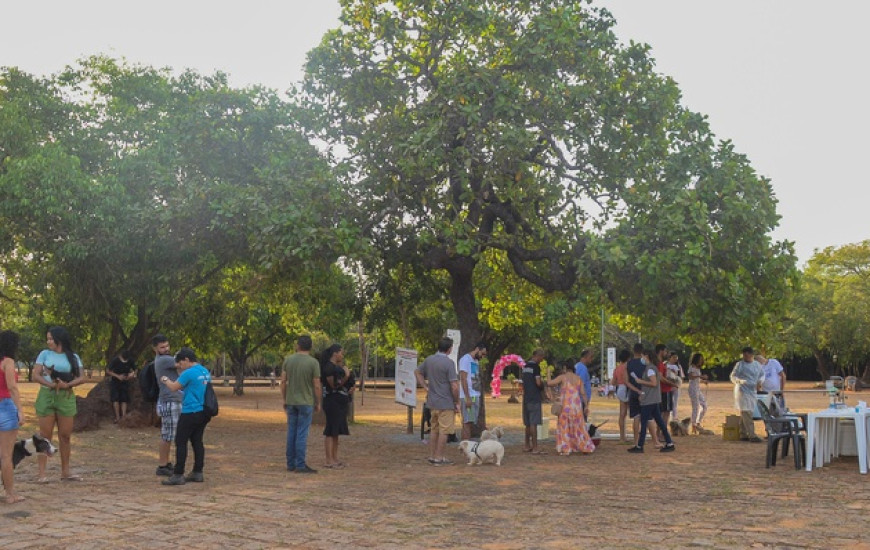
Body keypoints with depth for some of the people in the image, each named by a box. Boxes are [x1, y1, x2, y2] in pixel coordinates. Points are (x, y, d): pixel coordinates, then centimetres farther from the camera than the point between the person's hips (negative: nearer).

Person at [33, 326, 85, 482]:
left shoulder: (73, 357, 6)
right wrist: (51, 384, -19)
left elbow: (81, 377, 0)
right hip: (46, 396, -1)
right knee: (45, 435, -1)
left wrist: (67, 385, -17)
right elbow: (35, 375, -4)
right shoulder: (45, 354, 4)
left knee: (66, 435, 5)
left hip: (66, 397, 2)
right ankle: (41, 473, 0)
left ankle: (65, 471, 15)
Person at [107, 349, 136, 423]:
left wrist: (132, 374, -18)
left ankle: (123, 417, -5)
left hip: (124, 383, 2)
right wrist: (118, 376, -22)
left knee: (124, 400, -4)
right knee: (115, 399, -9)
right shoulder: (115, 361, -17)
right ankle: (117, 417, -8)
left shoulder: (130, 362, -10)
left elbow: (134, 370, 5)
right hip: (115, 382, -2)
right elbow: (108, 371, -11)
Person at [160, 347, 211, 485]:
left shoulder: (189, 373, -16)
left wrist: (165, 380, 11)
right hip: (203, 412, 8)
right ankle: (197, 473, 17)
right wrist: (180, 371, 19)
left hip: (190, 413, -8)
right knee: (197, 442, 14)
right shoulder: (205, 372, 11)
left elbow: (174, 387, -7)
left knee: (181, 443, -2)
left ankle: (178, 475, -1)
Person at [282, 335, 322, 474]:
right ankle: (300, 465, -3)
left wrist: (285, 400, 11)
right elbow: (317, 386, -10)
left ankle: (291, 464, 15)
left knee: (291, 432, 10)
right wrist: (318, 403, 1)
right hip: (306, 402, -4)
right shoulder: (313, 362, -10)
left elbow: (283, 382, 2)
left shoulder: (288, 360, 0)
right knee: (302, 434, -3)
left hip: (291, 401, 4)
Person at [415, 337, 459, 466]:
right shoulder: (448, 363, -17)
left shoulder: (429, 359, 5)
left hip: (432, 402, 7)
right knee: (444, 431, 2)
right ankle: (439, 458, 5)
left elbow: (417, 372, 19)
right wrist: (457, 402, -7)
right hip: (446, 403, -7)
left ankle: (432, 456, 23)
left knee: (434, 430, 17)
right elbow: (454, 386, -18)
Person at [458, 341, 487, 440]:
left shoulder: (476, 361, 19)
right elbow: (463, 379, -15)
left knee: (471, 423, 8)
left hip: (475, 396, 9)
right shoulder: (465, 359, -8)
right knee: (467, 423, -10)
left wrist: (477, 397, 15)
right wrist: (467, 397, -19)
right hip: (468, 397, -9)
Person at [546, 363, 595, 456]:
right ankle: (585, 448, 16)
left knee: (564, 427, 5)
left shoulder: (562, 377, -5)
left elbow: (549, 383, -11)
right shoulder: (578, 378, 7)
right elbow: (583, 393, 3)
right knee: (578, 427, 13)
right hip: (577, 406, 4)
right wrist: (586, 406, 8)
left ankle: (565, 449, 2)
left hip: (565, 405, -4)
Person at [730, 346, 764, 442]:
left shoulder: (757, 364, 12)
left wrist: (760, 381, 3)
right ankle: (752, 435, -13)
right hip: (742, 391, -6)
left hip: (753, 391, 6)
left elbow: (762, 374, 24)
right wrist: (740, 381, -26)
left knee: (744, 414, 10)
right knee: (747, 413, -11)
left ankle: (743, 435, 16)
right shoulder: (740, 364, -4)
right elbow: (733, 377, -6)